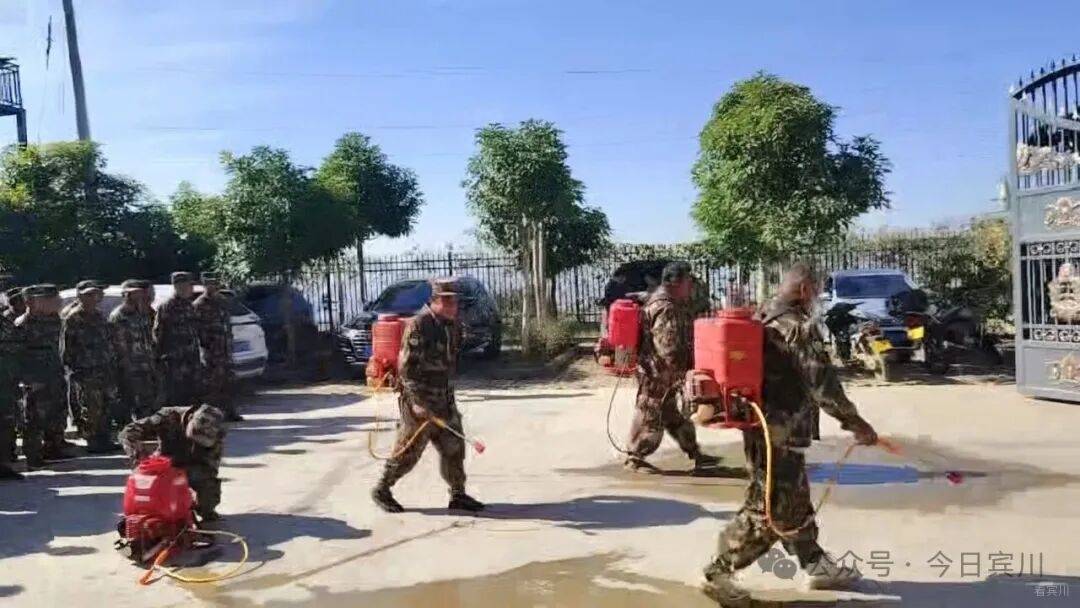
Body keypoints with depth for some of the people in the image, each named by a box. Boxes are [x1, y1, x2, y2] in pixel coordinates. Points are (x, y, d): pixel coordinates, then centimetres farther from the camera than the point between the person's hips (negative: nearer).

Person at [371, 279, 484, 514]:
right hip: (420, 399, -7)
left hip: (444, 399, 8)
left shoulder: (453, 325, 8)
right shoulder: (418, 325, -17)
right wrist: (417, 401, -24)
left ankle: (458, 495, 17)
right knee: (409, 449, 0)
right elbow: (407, 366, -20)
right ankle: (382, 490, 17)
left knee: (454, 446, 7)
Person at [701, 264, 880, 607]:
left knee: (795, 503, 18)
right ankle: (718, 573, 5)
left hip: (761, 425, 10)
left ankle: (818, 566, 29)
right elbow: (822, 383, -19)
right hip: (779, 433, -10)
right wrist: (855, 422, -10)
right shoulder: (798, 326, -17)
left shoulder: (761, 321, 12)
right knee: (769, 510, -2)